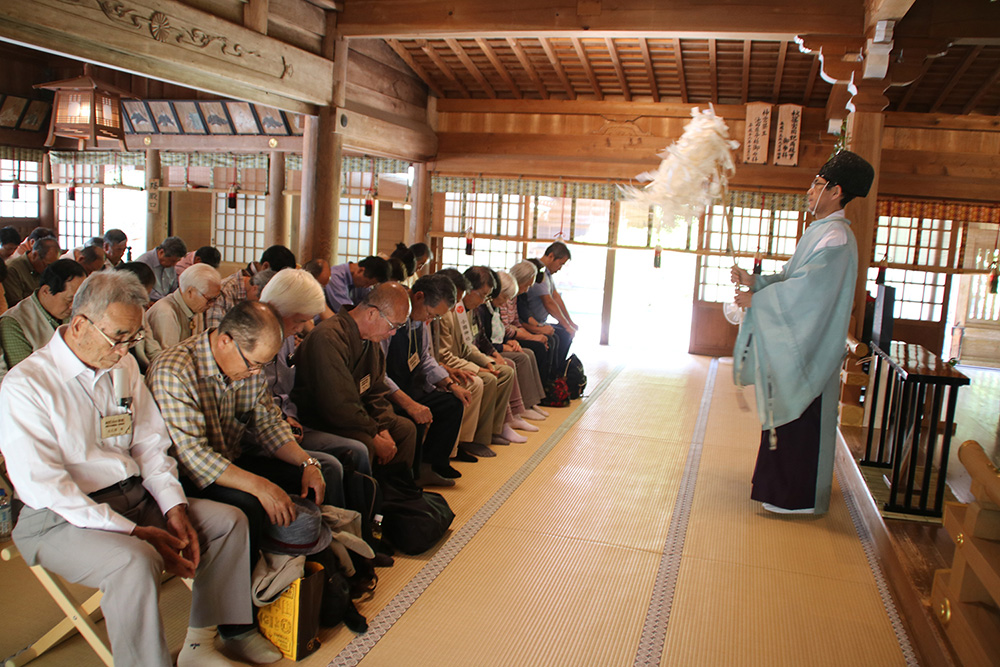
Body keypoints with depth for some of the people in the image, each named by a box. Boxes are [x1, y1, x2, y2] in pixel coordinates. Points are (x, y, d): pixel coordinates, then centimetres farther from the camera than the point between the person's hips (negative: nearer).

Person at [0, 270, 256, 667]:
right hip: (63, 519, -7)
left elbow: (150, 444, 11)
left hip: (136, 497, 7)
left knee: (229, 521, -3)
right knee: (136, 561, -34)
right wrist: (133, 532, -23)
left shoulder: (124, 366, 8)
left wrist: (174, 507, -5)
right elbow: (44, 486, -19)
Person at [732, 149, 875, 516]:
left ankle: (799, 497, 10)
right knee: (788, 418, 17)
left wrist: (756, 299, -17)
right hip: (794, 344, 10)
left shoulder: (835, 238, -18)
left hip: (808, 349, -10)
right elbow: (791, 278, 16)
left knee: (800, 422, -1)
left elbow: (808, 288, -24)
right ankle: (785, 484, 30)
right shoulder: (820, 231, 14)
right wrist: (754, 280, 3)